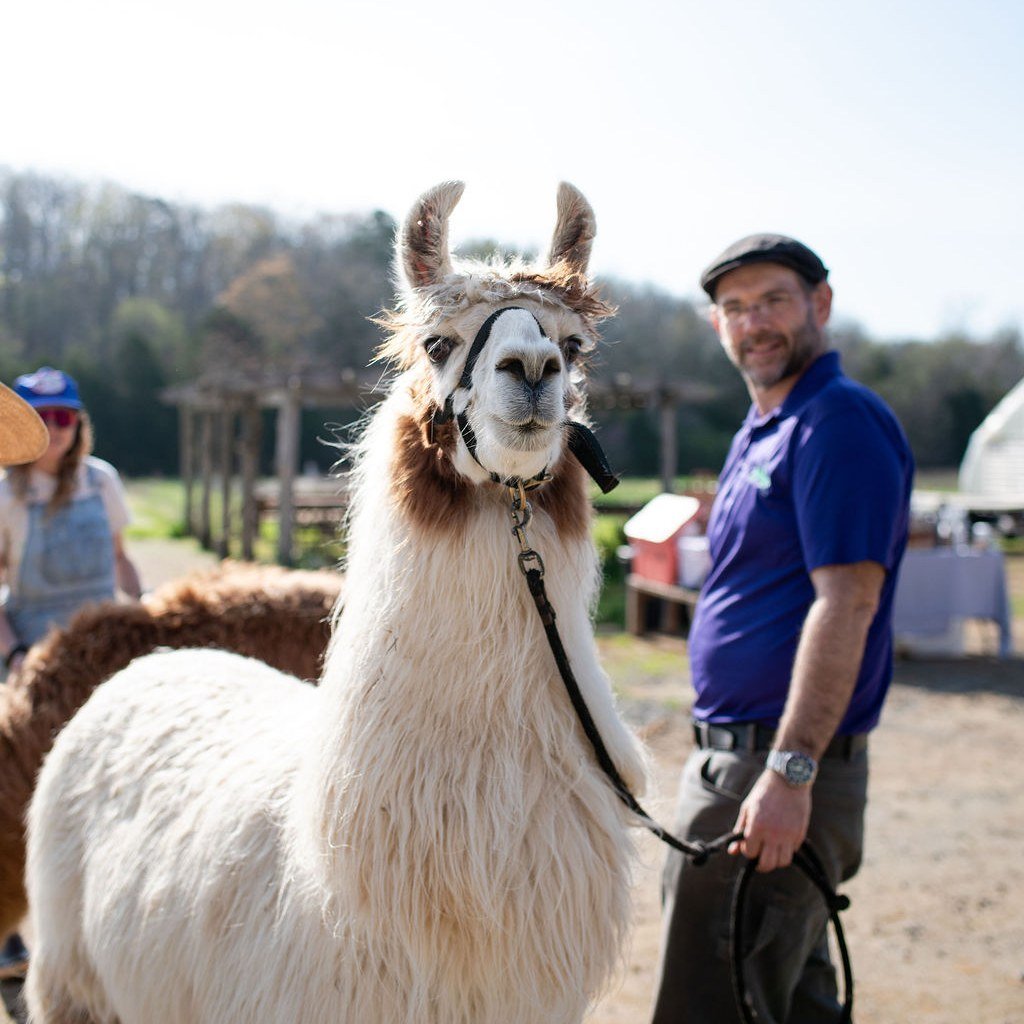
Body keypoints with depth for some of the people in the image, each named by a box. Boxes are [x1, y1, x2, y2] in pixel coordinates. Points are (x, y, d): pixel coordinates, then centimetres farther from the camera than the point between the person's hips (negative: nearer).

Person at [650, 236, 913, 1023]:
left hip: (781, 769, -10)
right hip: (729, 754, 10)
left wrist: (788, 772, -27)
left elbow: (846, 601, -23)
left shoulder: (842, 421, -14)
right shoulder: (757, 434, 17)